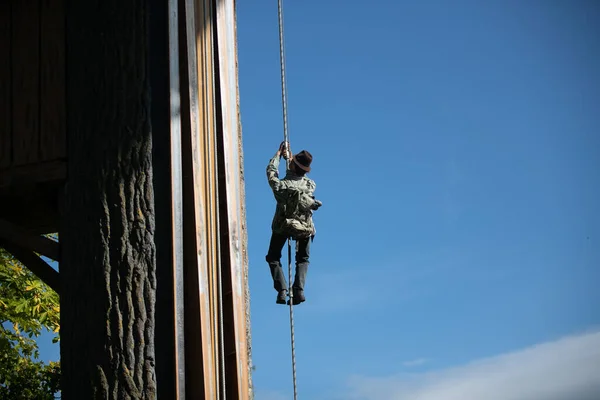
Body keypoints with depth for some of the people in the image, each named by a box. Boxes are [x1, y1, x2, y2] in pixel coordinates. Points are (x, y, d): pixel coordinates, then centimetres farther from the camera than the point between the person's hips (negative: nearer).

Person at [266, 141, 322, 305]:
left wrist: (278, 154, 11)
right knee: (303, 259, 20)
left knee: (273, 257, 17)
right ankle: (299, 290, -2)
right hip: (305, 227, 2)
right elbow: (297, 177, 7)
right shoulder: (311, 185, -16)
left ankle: (281, 290, -3)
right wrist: (289, 157, 16)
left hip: (282, 226, -2)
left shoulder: (281, 185, -25)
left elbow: (271, 171, -4)